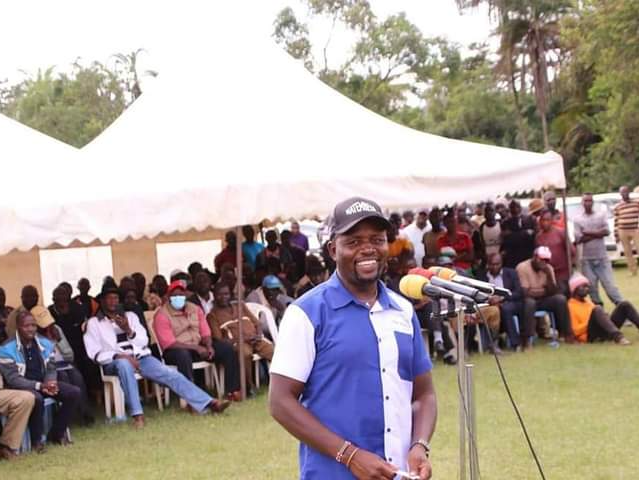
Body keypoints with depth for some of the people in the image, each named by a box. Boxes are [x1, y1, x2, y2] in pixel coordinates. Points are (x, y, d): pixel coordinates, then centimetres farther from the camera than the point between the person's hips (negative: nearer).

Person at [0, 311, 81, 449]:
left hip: (44, 384, 6)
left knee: (74, 393, -14)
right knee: (36, 398, -40)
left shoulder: (45, 343, 3)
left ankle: (57, 433, 2)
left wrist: (50, 384, -18)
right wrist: (40, 386, -27)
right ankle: (36, 439, -17)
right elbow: (12, 379, -18)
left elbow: (51, 369, 8)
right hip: (22, 387, -6)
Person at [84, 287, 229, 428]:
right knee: (124, 364, -41)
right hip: (115, 362, -4)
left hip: (141, 357, 4)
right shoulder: (94, 323, 7)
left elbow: (144, 342, 10)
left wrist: (128, 331, -9)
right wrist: (120, 355, -17)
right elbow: (95, 354, -4)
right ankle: (137, 414, -44)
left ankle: (209, 403, -23)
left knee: (171, 374, -16)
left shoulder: (130, 316, 18)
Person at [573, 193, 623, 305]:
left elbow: (606, 231, -10)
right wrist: (597, 234, -9)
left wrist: (588, 233, -12)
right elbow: (578, 239, -9)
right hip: (587, 259, 1)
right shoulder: (577, 219, 1)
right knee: (591, 287, 3)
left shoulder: (601, 215, 4)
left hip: (602, 258, 0)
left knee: (609, 284, -5)